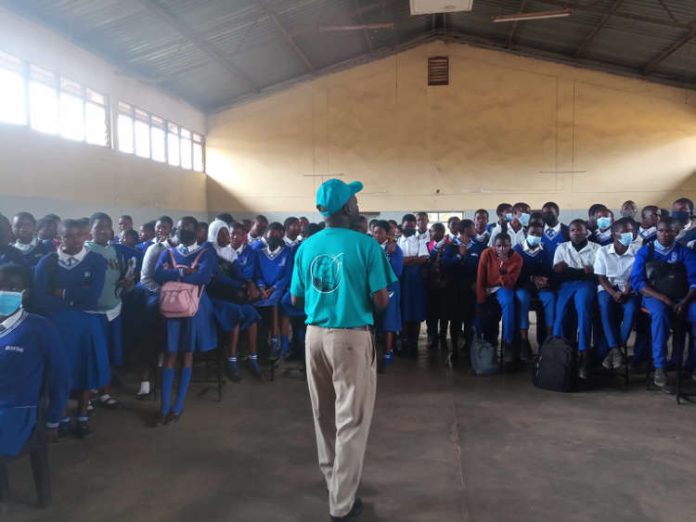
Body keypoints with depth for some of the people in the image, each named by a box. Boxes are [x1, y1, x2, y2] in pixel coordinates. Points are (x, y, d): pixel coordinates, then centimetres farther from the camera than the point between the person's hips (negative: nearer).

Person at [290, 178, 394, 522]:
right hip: (351, 337, -5)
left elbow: (296, 299, 7)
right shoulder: (366, 245, -12)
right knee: (351, 420, 5)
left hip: (315, 334, 6)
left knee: (324, 415, 20)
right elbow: (381, 301, -12)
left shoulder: (307, 247, 2)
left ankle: (332, 477, 39)